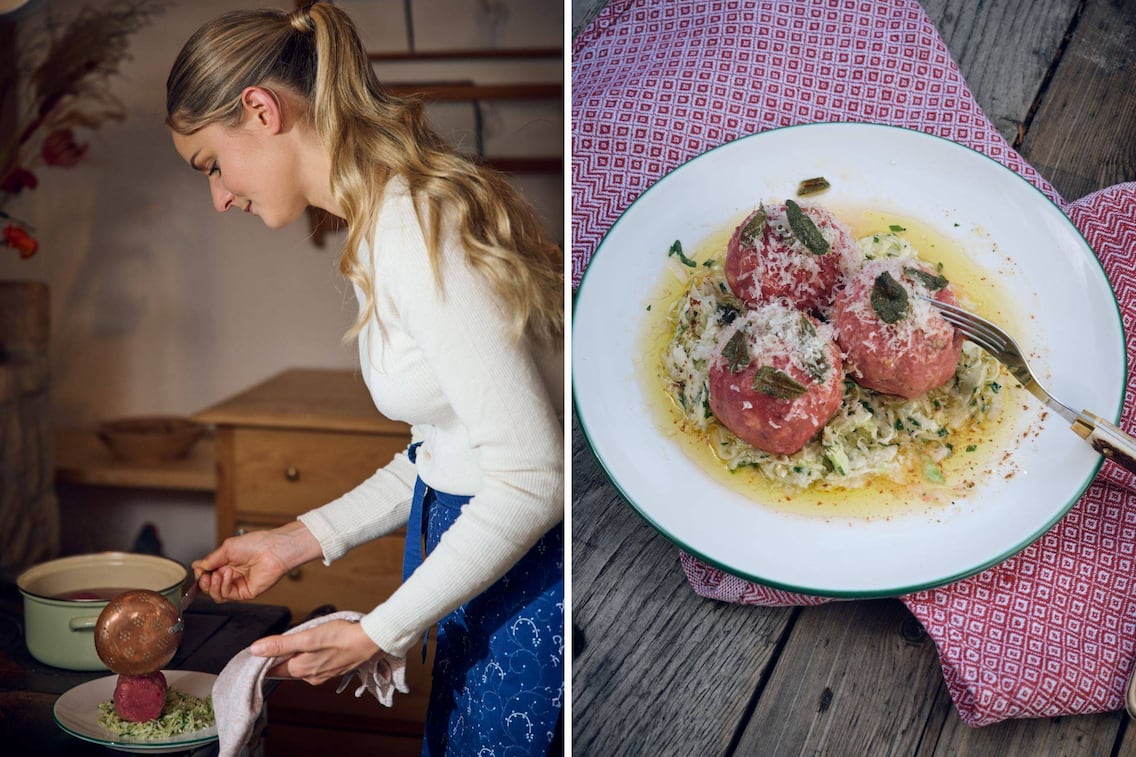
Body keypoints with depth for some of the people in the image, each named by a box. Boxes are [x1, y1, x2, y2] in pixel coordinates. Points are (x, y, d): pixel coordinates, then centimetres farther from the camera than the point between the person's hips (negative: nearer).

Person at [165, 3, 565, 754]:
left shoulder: (417, 229, -23)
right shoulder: (390, 220, 8)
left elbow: (531, 476, -25)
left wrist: (376, 634, -16)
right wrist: (298, 541, 10)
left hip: (533, 579, -9)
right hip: (485, 552, 9)